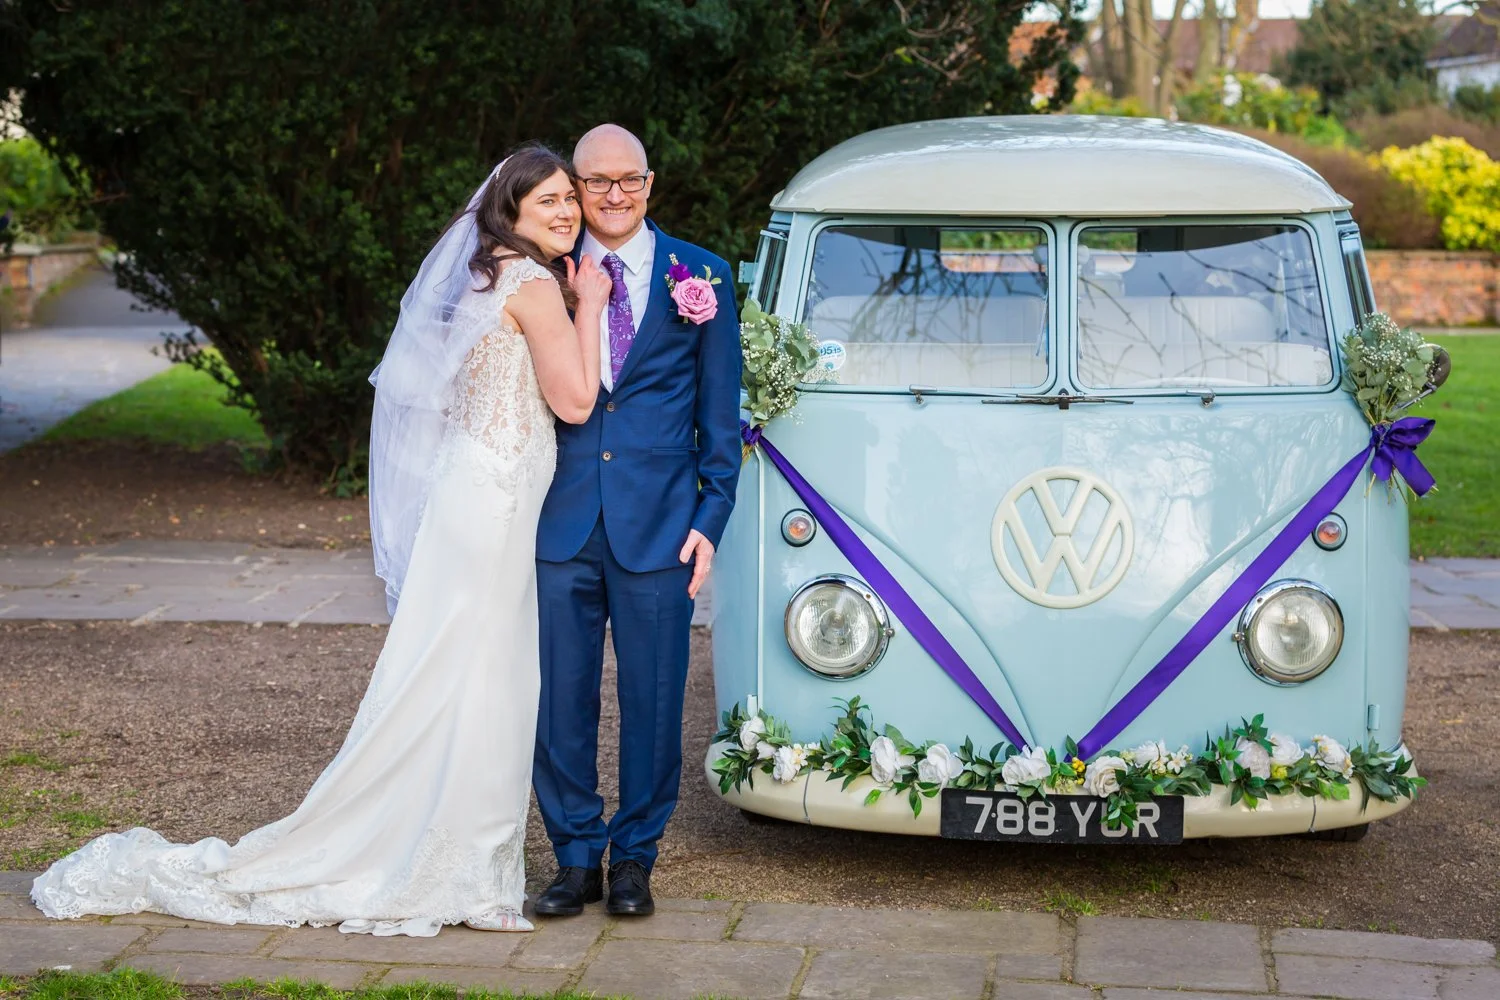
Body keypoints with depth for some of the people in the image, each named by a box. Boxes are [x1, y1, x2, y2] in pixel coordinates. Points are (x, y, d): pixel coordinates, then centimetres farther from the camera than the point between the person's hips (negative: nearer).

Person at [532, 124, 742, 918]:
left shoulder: (699, 275, 4)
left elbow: (720, 409, 5)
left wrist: (712, 515, -1)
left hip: (658, 524, -1)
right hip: (561, 523, 1)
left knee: (652, 697, 5)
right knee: (560, 697, 5)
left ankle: (634, 858, 20)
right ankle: (575, 858, 19)